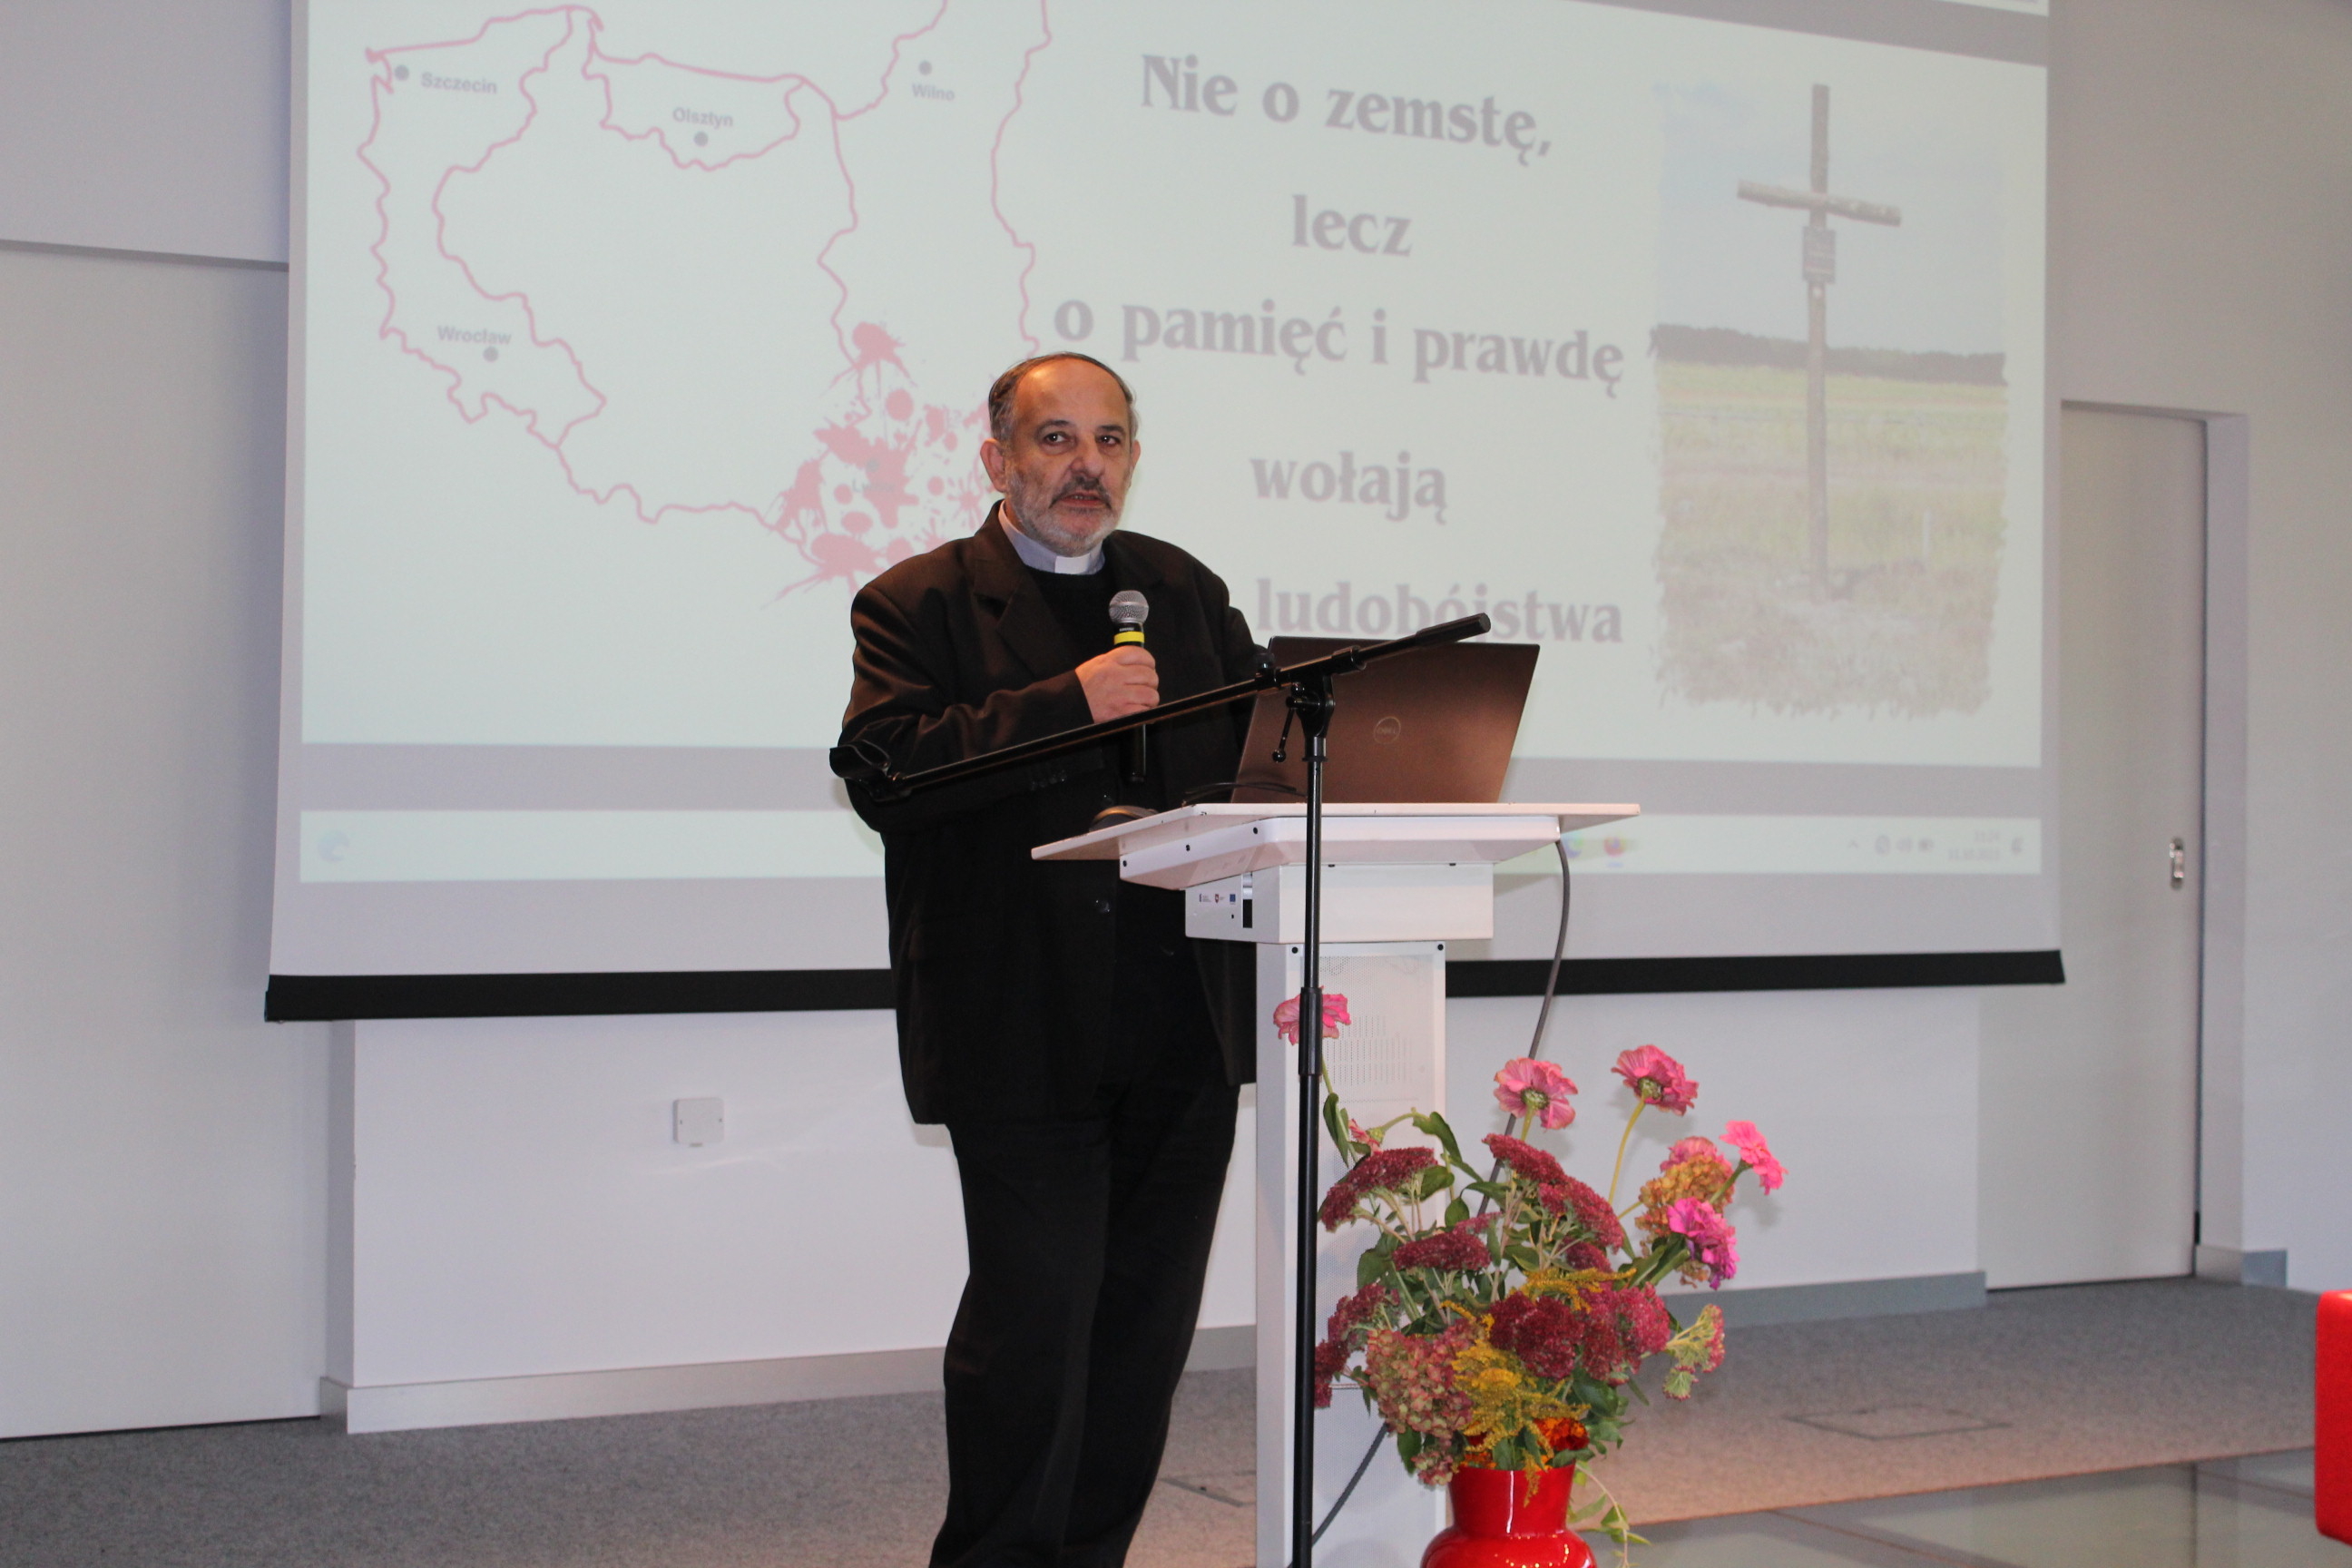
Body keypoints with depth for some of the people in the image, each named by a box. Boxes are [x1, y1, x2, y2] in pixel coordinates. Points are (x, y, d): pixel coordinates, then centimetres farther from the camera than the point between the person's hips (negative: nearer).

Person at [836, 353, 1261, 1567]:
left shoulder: (1189, 591, 17)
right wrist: (1068, 704, -20)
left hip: (1185, 1024, 5)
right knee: (1032, 1319, -4)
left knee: (1149, 1319, 10)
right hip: (1027, 1035, -5)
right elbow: (886, 771, -14)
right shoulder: (918, 603, 1)